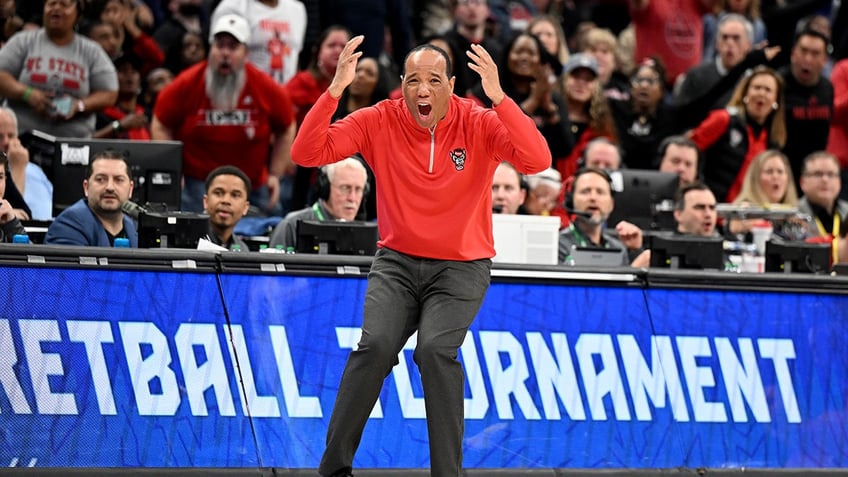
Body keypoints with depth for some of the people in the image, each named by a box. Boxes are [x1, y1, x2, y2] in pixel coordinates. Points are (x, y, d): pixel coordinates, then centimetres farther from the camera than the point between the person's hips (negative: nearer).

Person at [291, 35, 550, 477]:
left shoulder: (480, 125, -8)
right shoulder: (379, 122, -4)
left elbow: (537, 160, -24)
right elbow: (307, 153, -10)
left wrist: (498, 97, -34)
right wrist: (334, 90, -24)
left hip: (462, 267, -1)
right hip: (397, 262, 1)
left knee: (435, 349, -26)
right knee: (375, 344, -22)